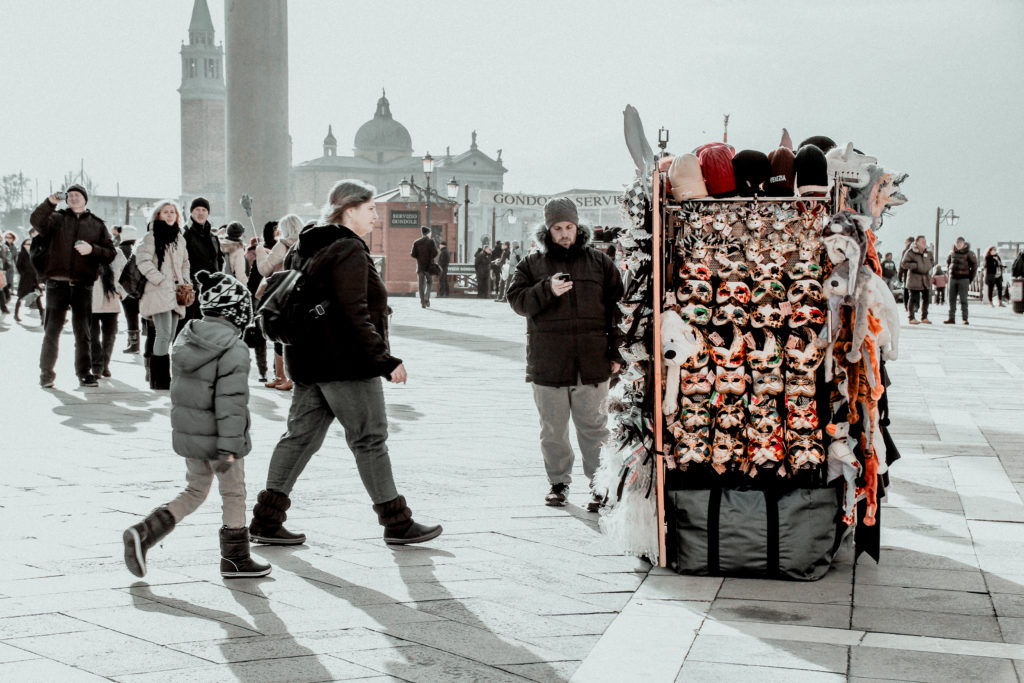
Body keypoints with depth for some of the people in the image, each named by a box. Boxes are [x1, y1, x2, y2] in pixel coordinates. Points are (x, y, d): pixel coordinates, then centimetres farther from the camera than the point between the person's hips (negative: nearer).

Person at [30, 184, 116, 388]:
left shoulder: (97, 224, 14)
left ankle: (84, 373, 13)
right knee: (52, 330, 0)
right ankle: (46, 373, 6)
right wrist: (50, 202, -26)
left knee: (83, 332, 6)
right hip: (57, 283, -1)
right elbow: (36, 221, -11)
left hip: (83, 285, 1)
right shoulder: (57, 218, 10)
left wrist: (92, 249, -10)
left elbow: (110, 253, 8)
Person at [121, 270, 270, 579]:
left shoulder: (185, 338, 5)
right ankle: (235, 559, 21)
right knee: (233, 495, 10)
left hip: (187, 434, 7)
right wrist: (229, 448, -20)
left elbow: (180, 387, 13)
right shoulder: (234, 350, -19)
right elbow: (230, 401, -22)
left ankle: (143, 533, 6)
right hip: (217, 438, -7)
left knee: (194, 491, 20)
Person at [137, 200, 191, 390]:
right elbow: (143, 261, -11)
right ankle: (161, 380, -15)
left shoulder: (180, 238, 21)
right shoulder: (151, 236, 0)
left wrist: (185, 282, 10)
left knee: (169, 337, 6)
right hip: (158, 293, -7)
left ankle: (160, 380, 11)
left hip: (175, 294, 7)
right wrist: (161, 281, -16)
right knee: (164, 335, -17)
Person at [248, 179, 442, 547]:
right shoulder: (349, 251, -14)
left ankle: (266, 519, 10)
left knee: (301, 435, 11)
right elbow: (354, 314, -21)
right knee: (370, 440, 0)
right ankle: (397, 523, 9)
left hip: (308, 361, 9)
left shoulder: (305, 249, 15)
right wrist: (386, 360, -19)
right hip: (346, 363, -9)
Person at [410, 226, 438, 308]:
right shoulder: (431, 241, -5)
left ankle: (423, 302, 1)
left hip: (420, 266, 2)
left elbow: (413, 255, -3)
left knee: (421, 284, 5)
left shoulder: (416, 243, 2)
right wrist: (430, 257, 6)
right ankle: (427, 298, -7)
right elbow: (435, 253, -12)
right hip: (429, 266, -2)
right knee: (429, 283, 12)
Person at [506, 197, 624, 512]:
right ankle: (558, 482, 24)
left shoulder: (599, 262, 8)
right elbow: (517, 299, -2)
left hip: (591, 363, -1)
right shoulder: (532, 265, 8)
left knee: (593, 427, 2)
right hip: (547, 364, 1)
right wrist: (547, 290, -19)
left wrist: (616, 352, 1)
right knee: (553, 429, 10)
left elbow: (617, 308, 7)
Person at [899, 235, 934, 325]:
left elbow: (932, 262, 26)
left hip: (926, 279, 6)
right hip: (914, 279, -6)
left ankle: (924, 317, 20)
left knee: (926, 298, 9)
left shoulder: (928, 253, 10)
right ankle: (912, 318, 3)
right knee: (914, 299, -5)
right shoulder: (910, 252, -9)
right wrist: (916, 265, -17)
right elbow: (903, 264, -13)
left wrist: (929, 266, 4)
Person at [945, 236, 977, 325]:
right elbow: (948, 261, 26)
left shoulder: (968, 253, -6)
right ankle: (951, 318, 10)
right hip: (953, 278, 5)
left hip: (964, 279, -5)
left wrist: (970, 278, -3)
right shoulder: (952, 253, 7)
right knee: (952, 299, 6)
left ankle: (965, 319, -1)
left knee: (963, 299, -5)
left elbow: (974, 265, -2)